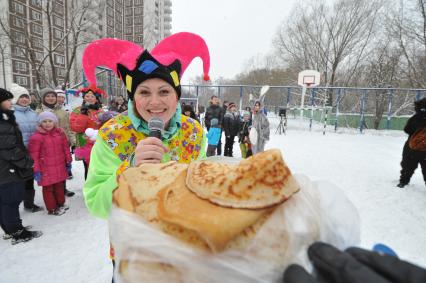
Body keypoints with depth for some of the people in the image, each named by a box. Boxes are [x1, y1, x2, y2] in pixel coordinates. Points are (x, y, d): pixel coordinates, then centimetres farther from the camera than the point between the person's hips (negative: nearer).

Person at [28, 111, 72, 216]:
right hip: (46, 169, -4)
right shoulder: (36, 137, -12)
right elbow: (34, 155, -10)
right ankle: (52, 208, 22)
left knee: (60, 186, 18)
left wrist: (68, 161, 13)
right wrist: (36, 170, -10)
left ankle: (60, 204, 36)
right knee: (48, 188, 7)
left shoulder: (60, 133, 4)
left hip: (60, 167, 5)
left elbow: (66, 148, 11)